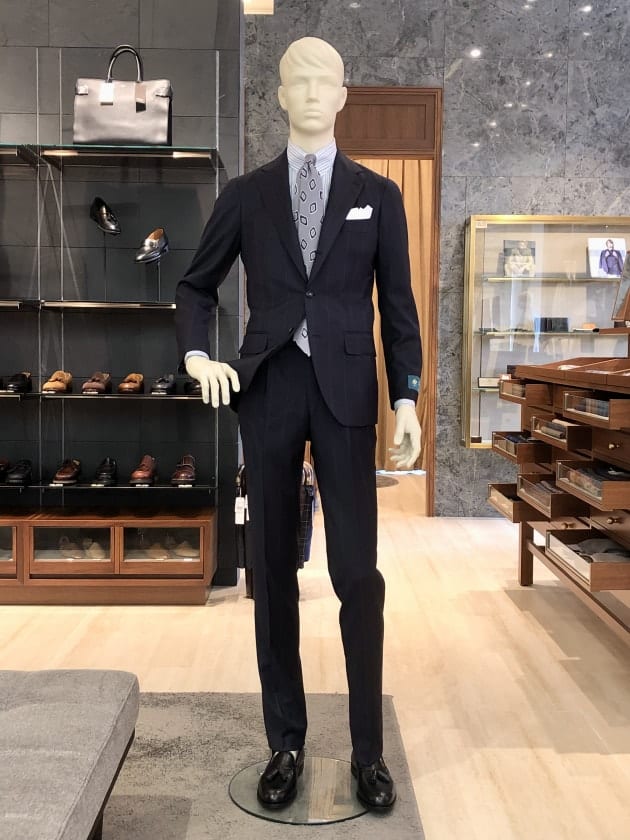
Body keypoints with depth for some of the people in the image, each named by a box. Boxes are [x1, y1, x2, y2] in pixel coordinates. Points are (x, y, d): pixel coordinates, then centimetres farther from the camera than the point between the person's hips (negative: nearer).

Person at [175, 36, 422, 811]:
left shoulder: (377, 195, 8)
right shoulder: (245, 195, 9)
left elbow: (398, 306, 6)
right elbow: (196, 286, 15)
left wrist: (406, 400, -2)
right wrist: (196, 354, -4)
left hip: (345, 391, -1)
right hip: (267, 389, 2)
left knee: (358, 573, -3)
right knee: (273, 572, 6)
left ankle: (368, 749, 14)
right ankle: (286, 741, 21)